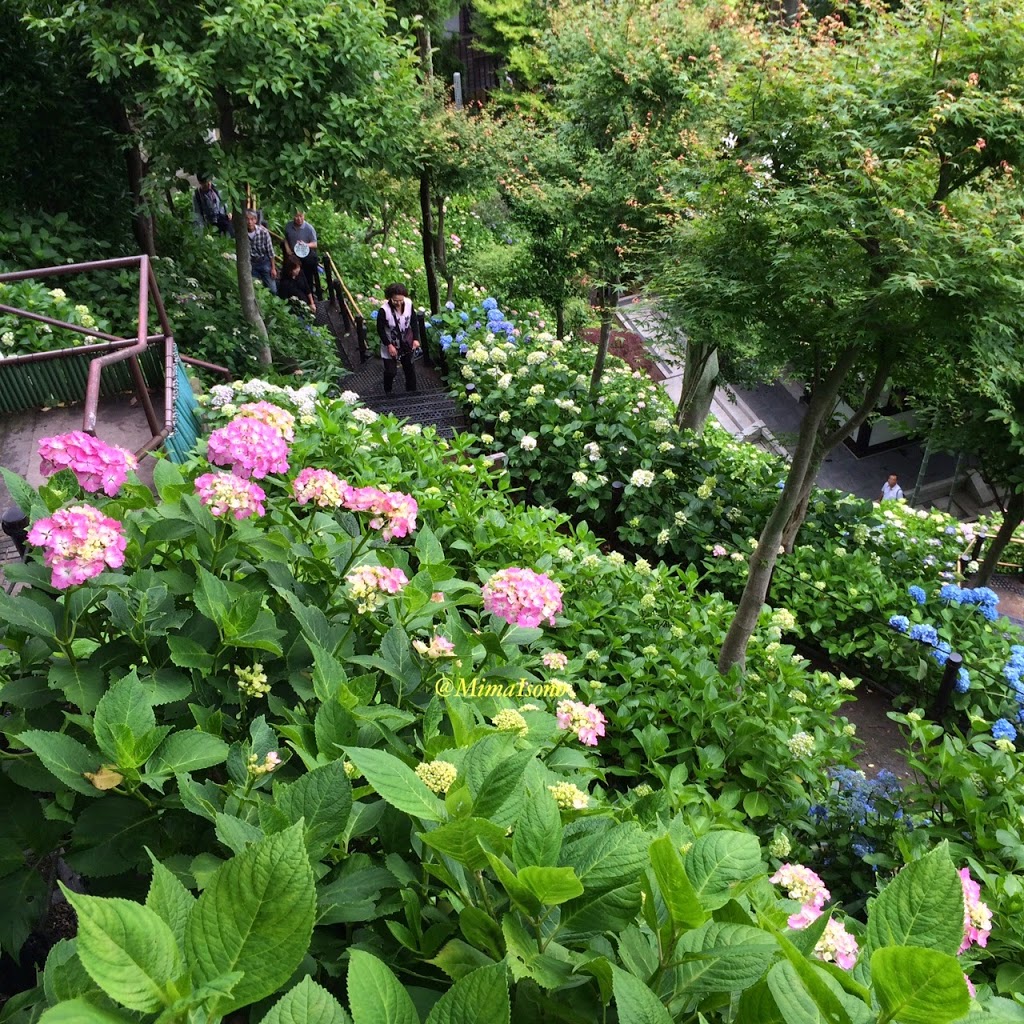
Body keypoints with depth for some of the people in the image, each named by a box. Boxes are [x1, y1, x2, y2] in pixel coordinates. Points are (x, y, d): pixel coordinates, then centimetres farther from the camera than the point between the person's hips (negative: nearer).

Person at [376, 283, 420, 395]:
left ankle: (412, 392, 37)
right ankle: (388, 393, 32)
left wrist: (415, 339, -6)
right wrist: (389, 345, -19)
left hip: (407, 344, 4)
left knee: (410, 369, 16)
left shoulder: (409, 304, -17)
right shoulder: (384, 310, -29)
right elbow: (380, 330, -16)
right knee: (391, 371, 4)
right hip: (391, 345, -4)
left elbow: (413, 321, -1)